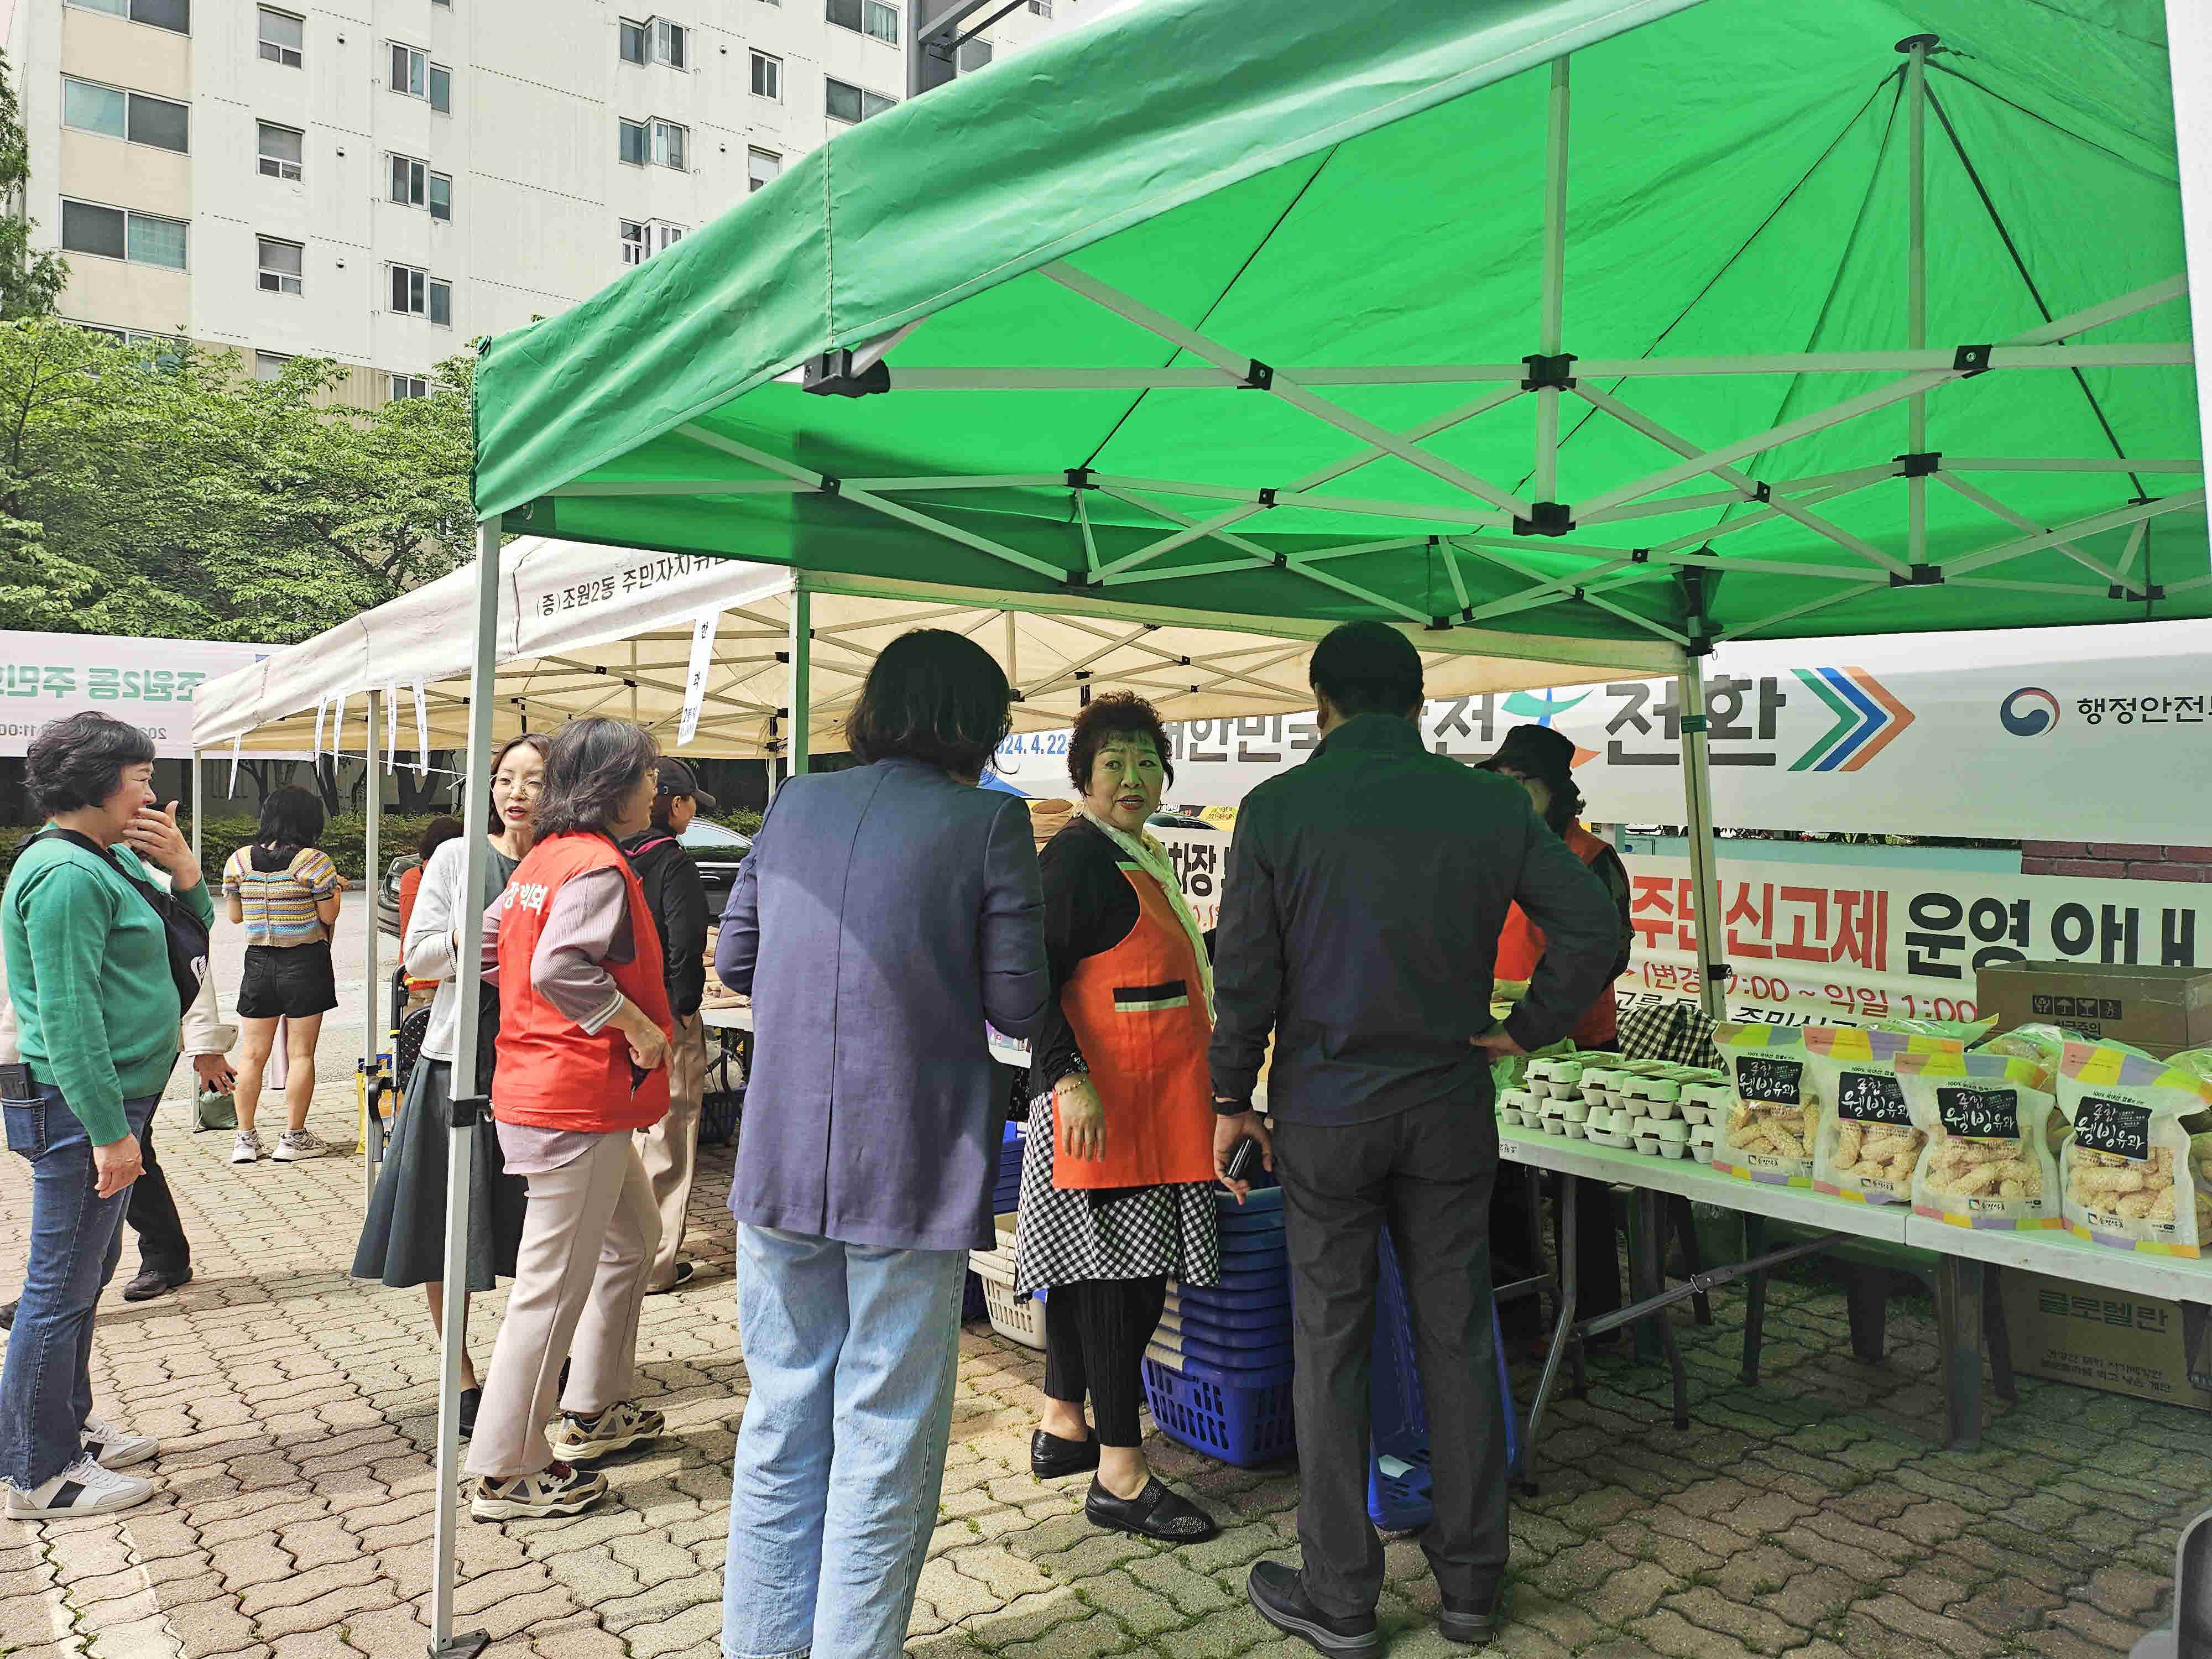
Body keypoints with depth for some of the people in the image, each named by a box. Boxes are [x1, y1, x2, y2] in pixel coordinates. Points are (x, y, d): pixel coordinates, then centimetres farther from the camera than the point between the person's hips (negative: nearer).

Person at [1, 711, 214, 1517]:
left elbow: (197, 930, 17)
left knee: (87, 1271, 20)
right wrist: (109, 1131, -23)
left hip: (108, 1100, 10)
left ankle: (68, 1427, 35)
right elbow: (69, 1018, -23)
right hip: (80, 1108, -10)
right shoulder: (66, 874, -19)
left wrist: (180, 867, -2)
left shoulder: (110, 858, 11)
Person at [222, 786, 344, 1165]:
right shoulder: (313, 861, -12)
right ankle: (293, 1137, 9)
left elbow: (235, 915, 9)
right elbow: (328, 917, -8)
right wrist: (336, 888, 9)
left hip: (259, 962, 4)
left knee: (253, 1053, 10)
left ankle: (246, 1138, 14)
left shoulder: (239, 860, 1)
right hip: (305, 963, -4)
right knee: (301, 1054, 4)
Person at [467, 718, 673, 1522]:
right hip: (579, 1102, -11)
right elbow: (560, 968, -31)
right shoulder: (599, 867, -18)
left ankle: (594, 1409, 34)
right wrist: (640, 1028, -21)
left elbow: (487, 944, 17)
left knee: (634, 1238, 23)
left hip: (543, 1085, 11)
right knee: (555, 1282, -2)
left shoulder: (544, 858, 12)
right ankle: (506, 1470, 9)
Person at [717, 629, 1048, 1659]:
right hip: (910, 1168, -5)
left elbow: (734, 960, 11)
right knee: (885, 1438, 9)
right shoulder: (987, 821, -9)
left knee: (783, 1413, 19)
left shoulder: (796, 804, 5)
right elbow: (1017, 1003, -7)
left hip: (780, 1157, 5)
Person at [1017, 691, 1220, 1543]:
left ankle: (1062, 1429, 30)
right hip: (1100, 1100, -10)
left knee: (1093, 1270, 17)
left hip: (1157, 1099, 10)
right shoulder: (1076, 856, -11)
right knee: (1117, 1272, -5)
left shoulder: (1145, 856, 18)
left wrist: (1208, 1079, 29)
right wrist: (1069, 1079, -26)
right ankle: (1121, 1477, 4)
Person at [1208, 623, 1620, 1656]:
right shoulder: (1491, 805, -2)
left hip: (1325, 1113, -2)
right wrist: (1526, 1031, 5)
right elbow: (1594, 927, -5)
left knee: (1330, 1347, 9)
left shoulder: (1278, 807, -9)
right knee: (1457, 1340, 13)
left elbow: (1245, 974, -8)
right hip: (1450, 1107, 2)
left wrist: (1232, 1099, 3)